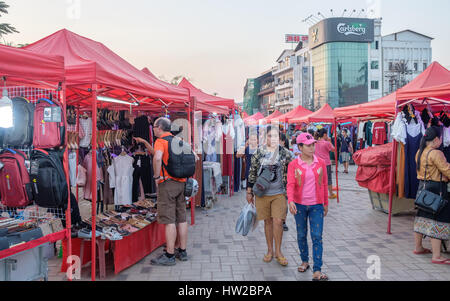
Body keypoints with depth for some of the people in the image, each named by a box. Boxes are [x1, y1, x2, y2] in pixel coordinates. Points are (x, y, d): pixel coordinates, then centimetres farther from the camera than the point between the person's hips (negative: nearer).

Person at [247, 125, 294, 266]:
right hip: (262, 193, 1)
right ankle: (270, 250, 25)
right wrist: (249, 192, 6)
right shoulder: (259, 152, 0)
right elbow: (252, 172, 5)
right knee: (268, 221, 10)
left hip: (279, 193, -1)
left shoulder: (285, 153, -1)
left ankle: (278, 252, 11)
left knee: (278, 221, -6)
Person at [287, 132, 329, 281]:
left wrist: (326, 203, 11)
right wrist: (291, 201, -28)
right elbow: (290, 184, -12)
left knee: (317, 236, -5)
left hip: (316, 205, 0)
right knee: (301, 235, 13)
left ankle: (317, 271, -3)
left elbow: (324, 184, 7)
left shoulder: (320, 163, 1)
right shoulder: (294, 164, -4)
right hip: (299, 204, 0)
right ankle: (305, 261, 33)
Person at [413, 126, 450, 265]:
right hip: (436, 189, -9)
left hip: (422, 186, 9)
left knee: (422, 217, 17)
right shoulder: (436, 153, -18)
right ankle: (436, 256, 0)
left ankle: (418, 248, 30)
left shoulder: (420, 152, 8)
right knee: (437, 221, -4)